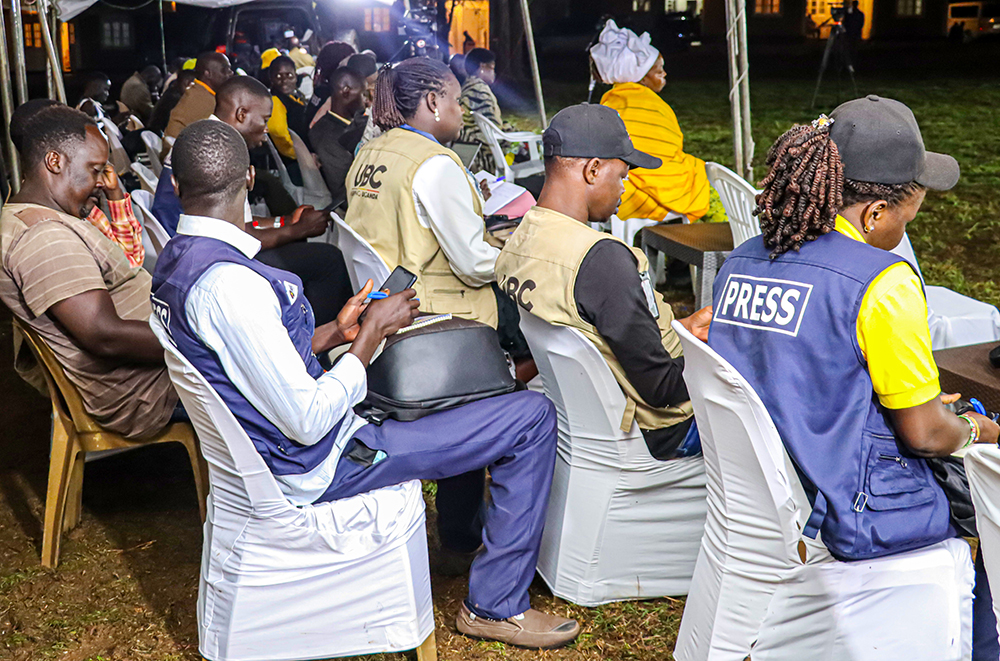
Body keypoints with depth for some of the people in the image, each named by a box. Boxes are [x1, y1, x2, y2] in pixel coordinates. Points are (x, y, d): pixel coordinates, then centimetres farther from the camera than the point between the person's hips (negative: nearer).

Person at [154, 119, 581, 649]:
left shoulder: (172, 264, 2)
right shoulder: (227, 282, -29)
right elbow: (310, 421, -27)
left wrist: (334, 333, 6)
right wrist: (372, 334, -15)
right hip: (318, 469, -10)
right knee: (533, 417, -7)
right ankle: (495, 605, 6)